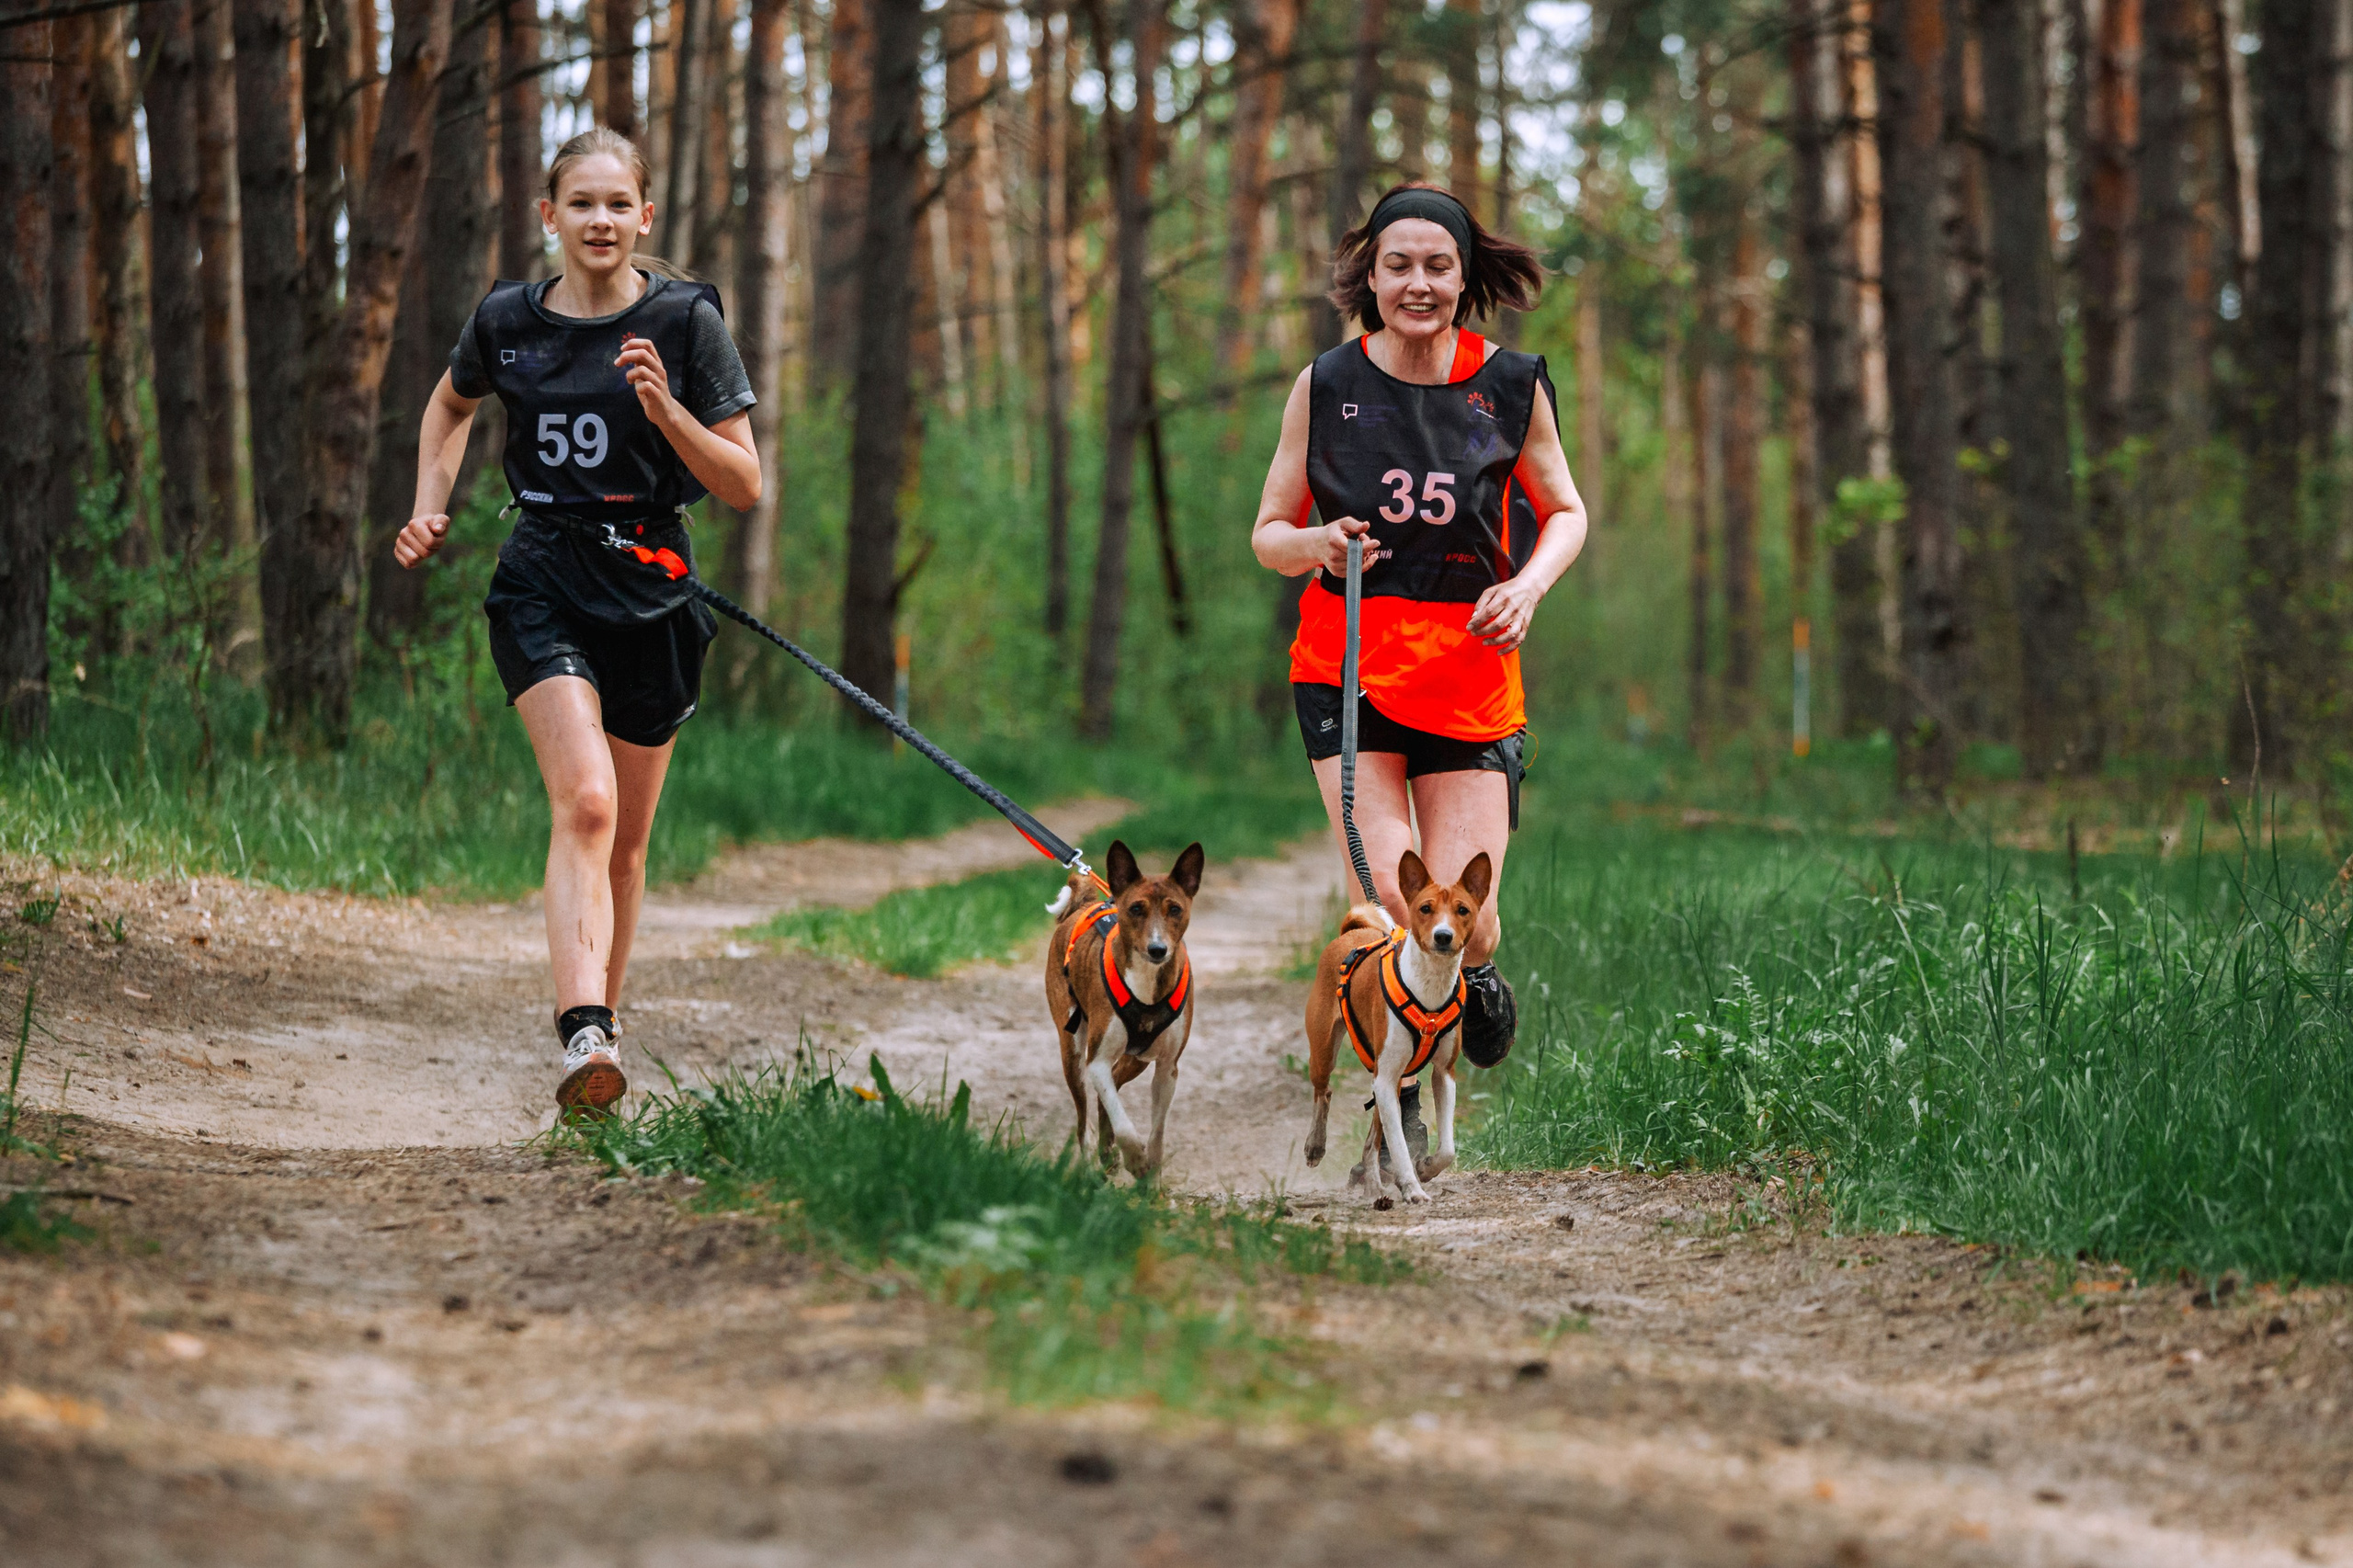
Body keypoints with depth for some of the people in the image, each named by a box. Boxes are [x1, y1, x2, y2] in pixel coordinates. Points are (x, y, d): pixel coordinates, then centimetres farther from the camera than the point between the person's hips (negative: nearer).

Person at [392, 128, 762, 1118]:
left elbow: (745, 488, -5)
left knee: (623, 840, 12)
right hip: (542, 588, -1)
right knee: (584, 803, -23)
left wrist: (667, 412, -20)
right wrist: (429, 512, 12)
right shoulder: (508, 321, 2)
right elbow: (450, 407, 26)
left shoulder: (685, 321, -4)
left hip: (650, 592, 1)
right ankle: (586, 1038, -35)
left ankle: (601, 1016, 34)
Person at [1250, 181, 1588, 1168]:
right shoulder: (1326, 386, -1)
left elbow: (1564, 511, 14)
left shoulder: (1509, 386, 0)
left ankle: (1474, 982, 32)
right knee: (1388, 908, -15)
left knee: (1463, 918, -6)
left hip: (1471, 673, 1)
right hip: (1348, 669, -1)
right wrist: (1317, 544, -18)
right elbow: (1268, 533, 6)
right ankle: (1397, 1109, 7)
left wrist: (1528, 586, -7)